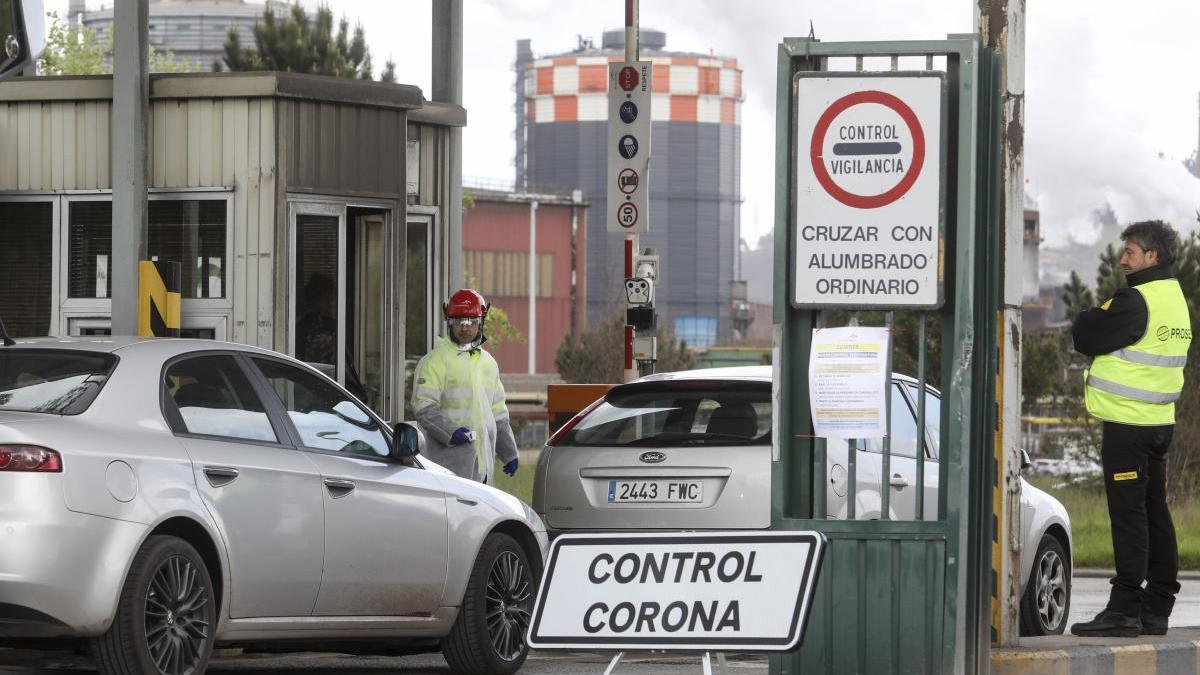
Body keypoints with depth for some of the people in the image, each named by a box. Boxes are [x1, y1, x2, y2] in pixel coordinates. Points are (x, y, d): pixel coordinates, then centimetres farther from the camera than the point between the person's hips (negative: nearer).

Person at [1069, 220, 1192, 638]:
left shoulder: (1136, 301, -16)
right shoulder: (1176, 300, 15)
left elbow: (1085, 337, -15)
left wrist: (1089, 317, 6)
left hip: (1128, 426, -9)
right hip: (1161, 424, 9)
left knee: (1128, 515, -8)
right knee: (1155, 514, 10)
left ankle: (1125, 608, -9)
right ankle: (1157, 609, 13)